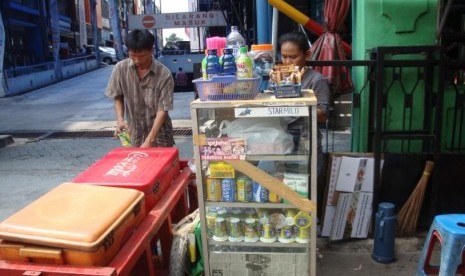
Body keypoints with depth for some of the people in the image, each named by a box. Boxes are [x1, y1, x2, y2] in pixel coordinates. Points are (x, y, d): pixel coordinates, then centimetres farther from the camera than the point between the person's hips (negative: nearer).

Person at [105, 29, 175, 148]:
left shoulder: (164, 74, -18)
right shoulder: (120, 68, -9)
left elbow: (163, 110, -17)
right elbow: (118, 97, 5)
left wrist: (149, 140, -24)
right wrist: (120, 120, -13)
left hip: (159, 134, -2)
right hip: (134, 133, 3)